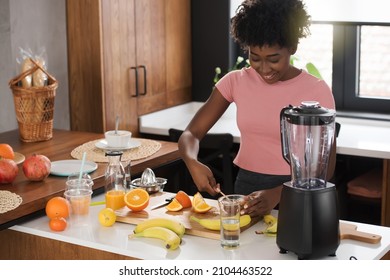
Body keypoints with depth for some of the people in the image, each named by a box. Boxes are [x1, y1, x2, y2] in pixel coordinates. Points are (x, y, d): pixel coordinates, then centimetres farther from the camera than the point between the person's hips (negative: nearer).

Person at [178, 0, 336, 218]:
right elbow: (190, 134, -1)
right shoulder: (236, 82, -2)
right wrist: (193, 163, -23)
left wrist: (277, 194, -23)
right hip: (247, 189, 2)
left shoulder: (316, 91, -9)